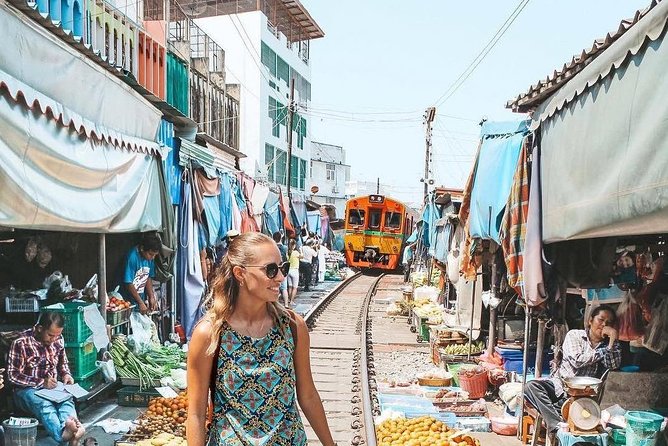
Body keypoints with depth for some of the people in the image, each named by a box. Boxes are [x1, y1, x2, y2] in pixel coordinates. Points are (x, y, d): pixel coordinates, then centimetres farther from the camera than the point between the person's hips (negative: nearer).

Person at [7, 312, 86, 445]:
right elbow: (13, 375, -12)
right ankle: (63, 433, -68)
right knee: (44, 405, -39)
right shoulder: (21, 343, -14)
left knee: (67, 400, -32)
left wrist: (66, 374, -1)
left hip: (53, 385, 5)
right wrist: (41, 383, -21)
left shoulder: (58, 339, 3)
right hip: (27, 388, -4)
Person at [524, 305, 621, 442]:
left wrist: (613, 339, -13)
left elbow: (614, 365, -9)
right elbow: (577, 361, -10)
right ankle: (557, 426, -39)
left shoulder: (609, 344, 10)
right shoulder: (574, 335, 5)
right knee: (532, 386, -30)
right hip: (559, 383, 0)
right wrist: (602, 352, -6)